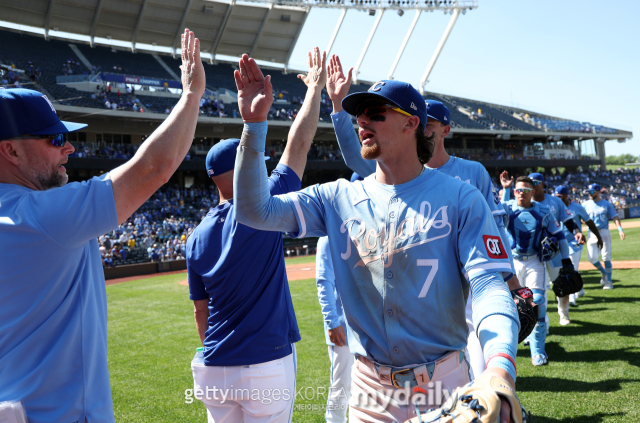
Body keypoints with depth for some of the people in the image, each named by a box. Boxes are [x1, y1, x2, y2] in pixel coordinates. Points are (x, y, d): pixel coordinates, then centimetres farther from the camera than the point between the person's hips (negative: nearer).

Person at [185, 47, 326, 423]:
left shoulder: (198, 237, 3)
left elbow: (201, 312, 10)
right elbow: (299, 144, -7)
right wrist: (315, 87, 5)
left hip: (214, 369, 6)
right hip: (266, 365, -5)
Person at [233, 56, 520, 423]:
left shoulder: (460, 199, -7)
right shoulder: (339, 198, 2)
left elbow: (488, 284, -15)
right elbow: (255, 210, -4)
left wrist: (500, 365, -33)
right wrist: (255, 125, -14)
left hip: (442, 385, -2)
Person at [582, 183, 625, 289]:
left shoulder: (607, 204, 3)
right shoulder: (585, 204, 7)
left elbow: (615, 217, -2)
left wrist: (620, 230, -16)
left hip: (604, 233, -2)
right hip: (592, 234, 2)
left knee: (606, 257, -5)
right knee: (592, 258, -5)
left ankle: (609, 281, 6)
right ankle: (604, 273, 23)